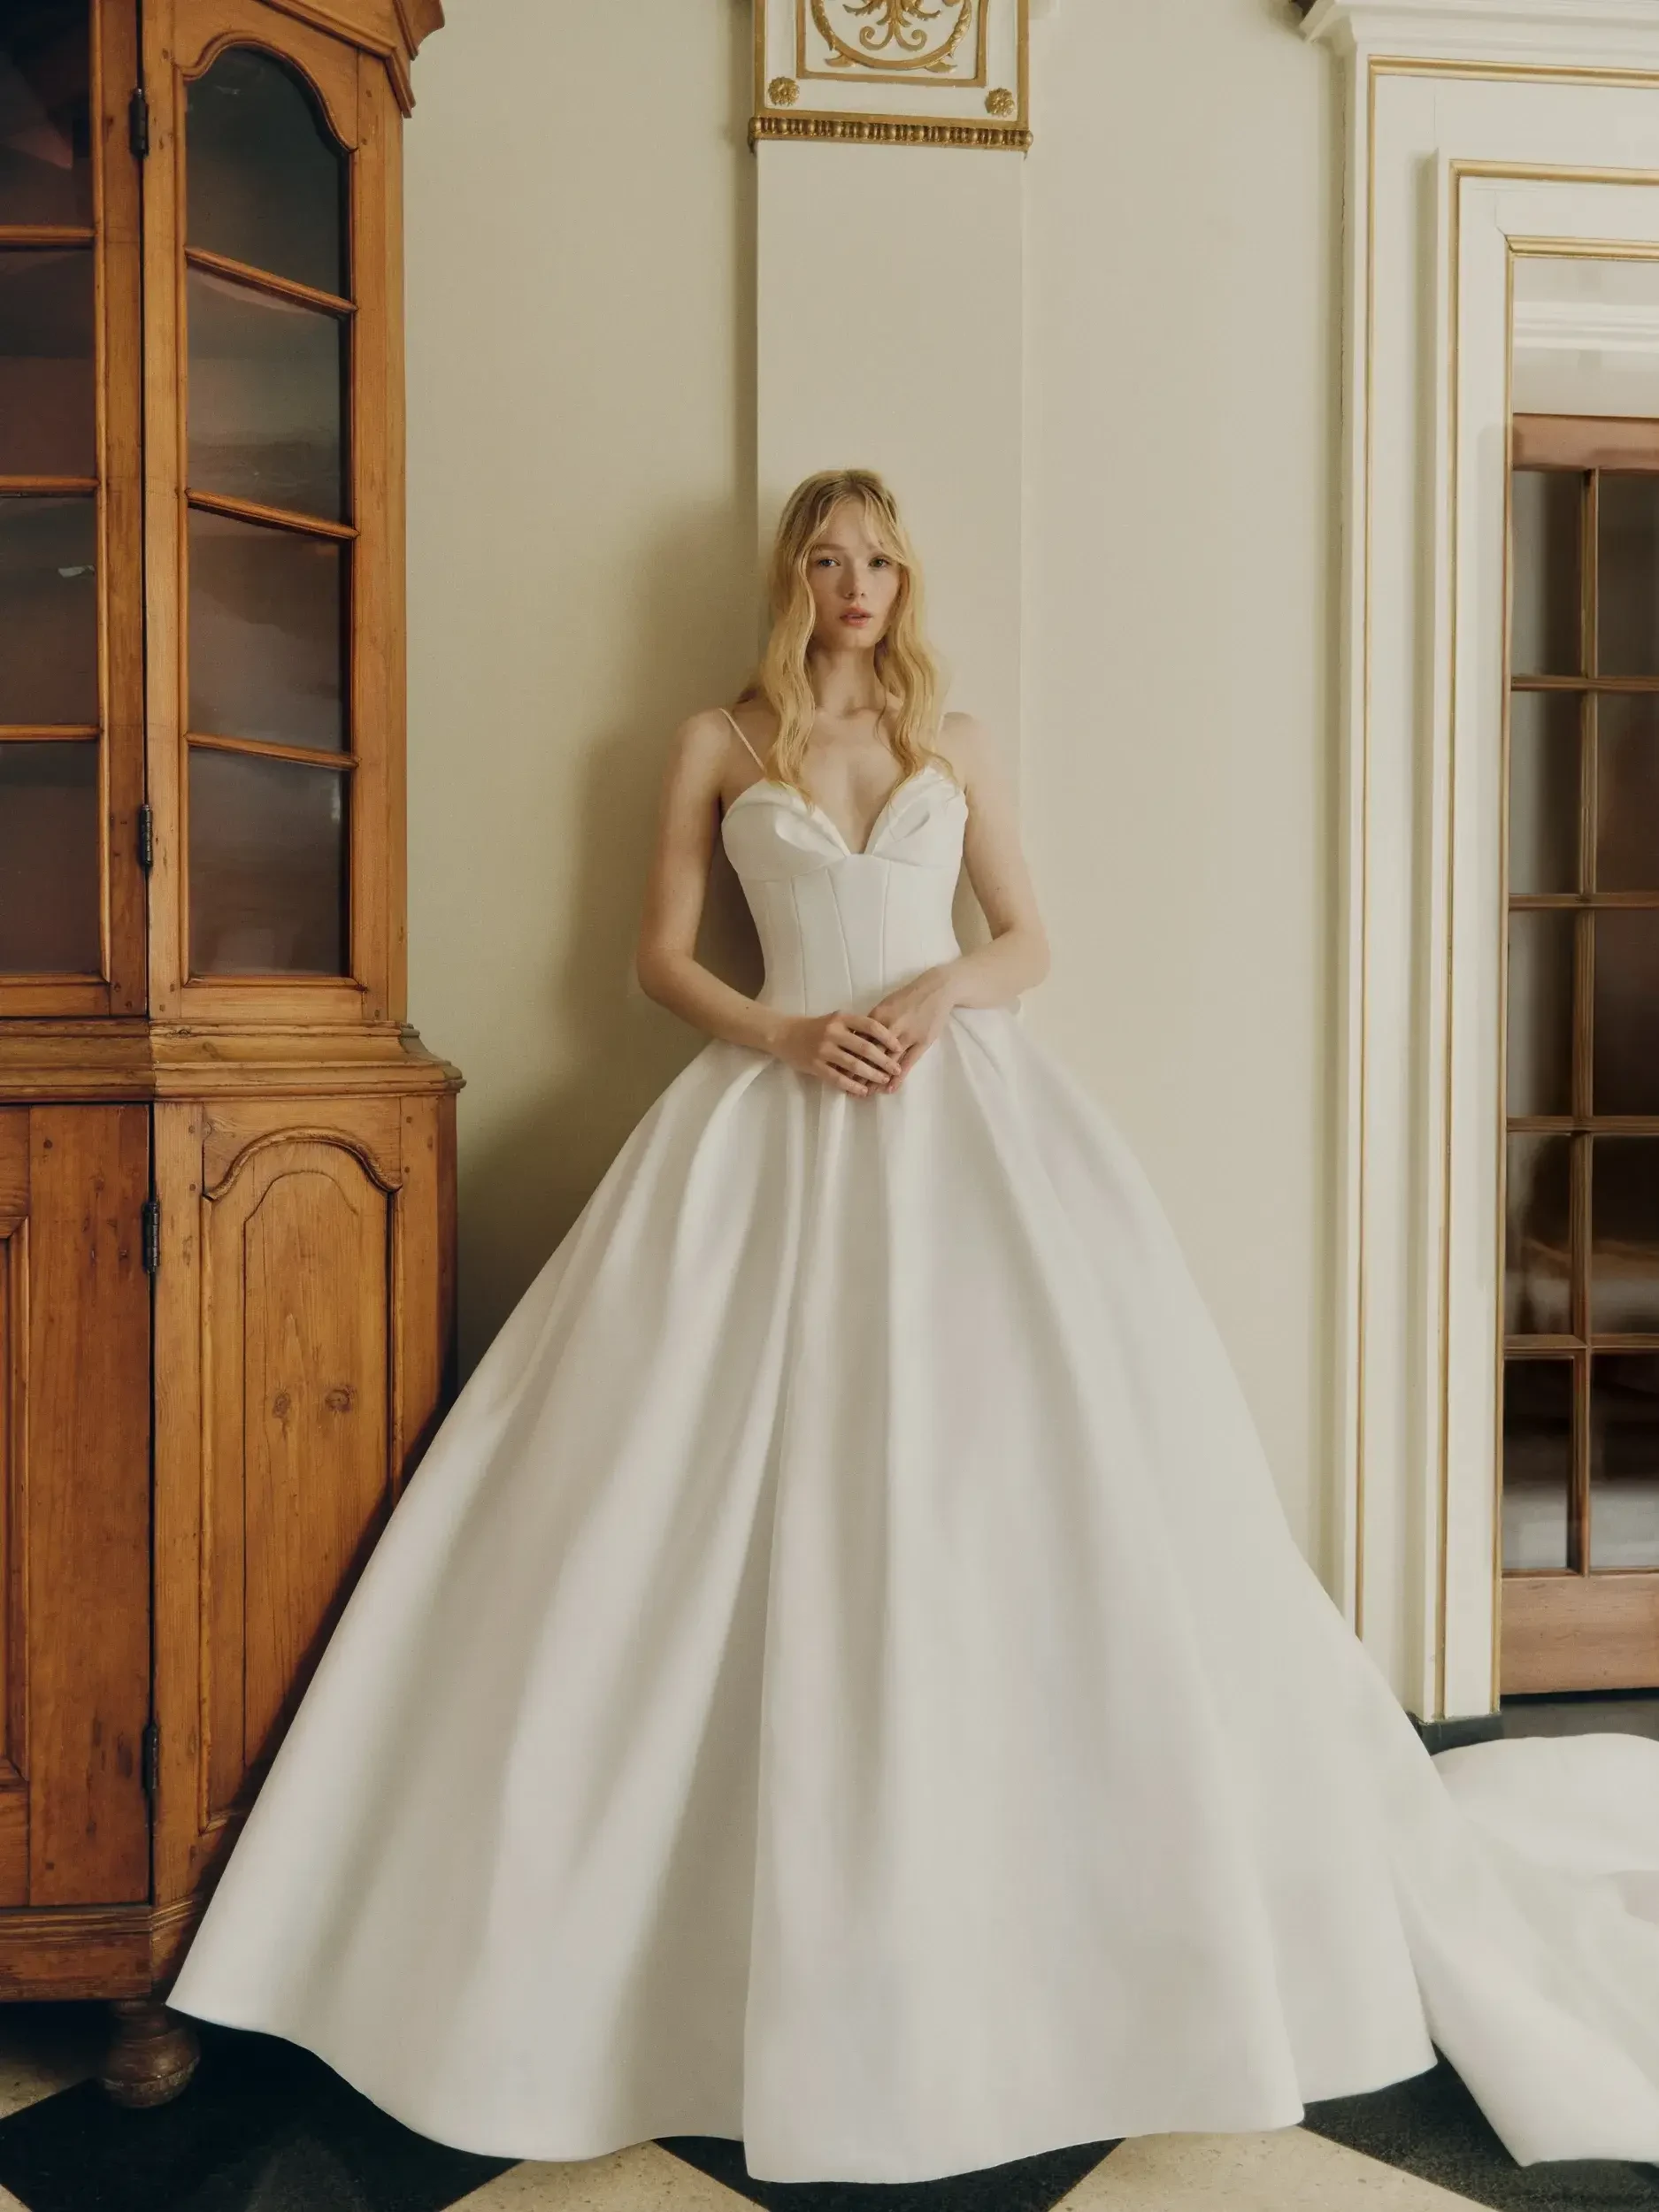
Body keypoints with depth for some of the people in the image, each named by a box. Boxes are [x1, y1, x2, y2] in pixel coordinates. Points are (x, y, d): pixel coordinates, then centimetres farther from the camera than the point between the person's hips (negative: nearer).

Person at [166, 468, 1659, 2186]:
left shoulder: (954, 741, 16)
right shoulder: (719, 743, 12)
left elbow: (1028, 939, 14)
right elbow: (662, 957, 7)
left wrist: (943, 989, -7)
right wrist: (786, 1035, -10)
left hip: (963, 1108, 1)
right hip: (778, 1113, -1)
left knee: (1018, 1464, -6)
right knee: (758, 1481, -6)